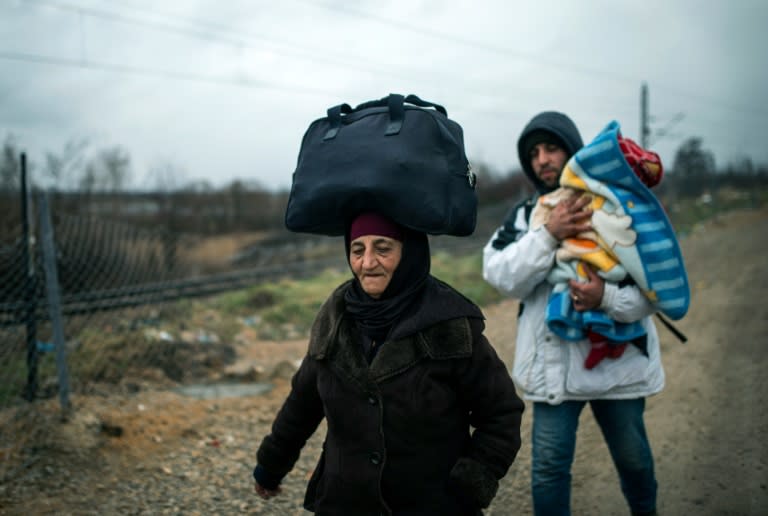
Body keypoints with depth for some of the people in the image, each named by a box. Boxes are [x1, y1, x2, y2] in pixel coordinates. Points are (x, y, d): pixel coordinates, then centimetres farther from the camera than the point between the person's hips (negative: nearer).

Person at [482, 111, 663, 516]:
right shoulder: (525, 216, 4)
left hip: (618, 358, 0)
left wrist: (608, 298, -25)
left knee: (632, 456, 18)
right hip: (554, 361, 1)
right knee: (548, 466, 0)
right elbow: (502, 277, -10)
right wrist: (548, 235, -22)